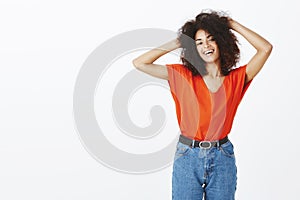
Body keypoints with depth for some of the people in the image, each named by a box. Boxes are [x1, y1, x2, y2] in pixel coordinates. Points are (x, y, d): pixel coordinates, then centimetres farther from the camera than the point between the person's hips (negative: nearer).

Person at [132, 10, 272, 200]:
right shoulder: (184, 76, -1)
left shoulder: (236, 79, 1)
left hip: (222, 158, 1)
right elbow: (139, 63, -5)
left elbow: (266, 48, -8)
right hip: (188, 157, -1)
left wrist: (232, 24, -1)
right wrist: (176, 43, -2)